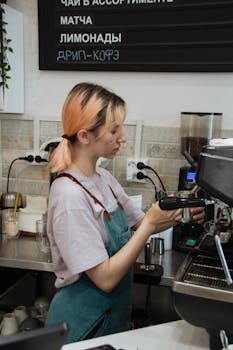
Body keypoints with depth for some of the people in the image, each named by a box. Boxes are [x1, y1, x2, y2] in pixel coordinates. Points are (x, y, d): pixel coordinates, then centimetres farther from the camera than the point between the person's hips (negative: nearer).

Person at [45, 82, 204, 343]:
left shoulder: (105, 178, -1)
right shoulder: (69, 195, -26)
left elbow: (139, 222, 9)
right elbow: (105, 278, -24)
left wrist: (178, 216, -8)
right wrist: (151, 224, -24)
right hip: (84, 321, -8)